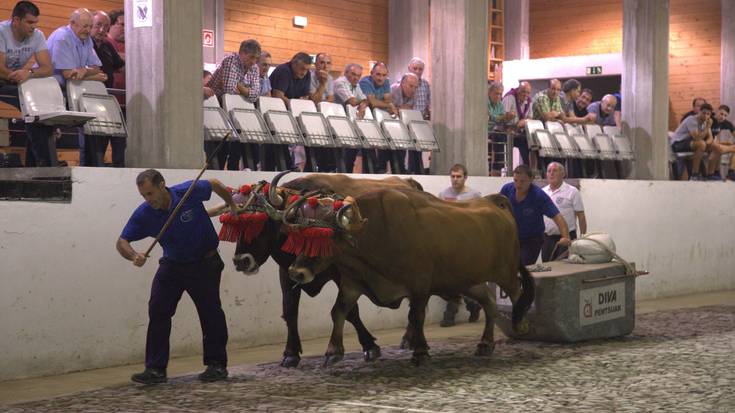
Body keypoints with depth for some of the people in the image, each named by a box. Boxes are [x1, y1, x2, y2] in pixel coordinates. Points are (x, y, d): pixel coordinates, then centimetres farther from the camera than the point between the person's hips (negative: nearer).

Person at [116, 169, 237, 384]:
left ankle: (217, 365, 19)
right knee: (157, 310, -9)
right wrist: (134, 256, -33)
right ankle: (156, 369, -5)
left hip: (204, 263, -2)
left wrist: (232, 206, 11)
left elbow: (215, 184, -2)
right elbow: (122, 242, -11)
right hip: (172, 265, 2)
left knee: (210, 313, 3)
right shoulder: (144, 214, -16)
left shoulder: (190, 192, -22)